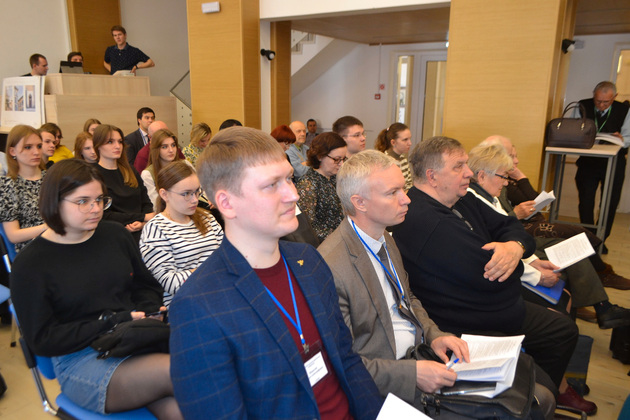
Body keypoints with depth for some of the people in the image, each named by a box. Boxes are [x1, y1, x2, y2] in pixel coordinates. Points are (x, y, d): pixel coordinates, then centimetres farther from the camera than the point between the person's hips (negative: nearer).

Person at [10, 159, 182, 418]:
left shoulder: (115, 235, 9)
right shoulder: (30, 264, -2)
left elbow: (148, 288, 19)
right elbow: (42, 340, -5)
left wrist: (145, 315, -3)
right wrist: (112, 322, -12)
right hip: (81, 362, -3)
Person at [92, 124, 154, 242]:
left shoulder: (130, 170, 18)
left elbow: (146, 203, 15)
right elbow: (104, 215, -7)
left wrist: (143, 223, -6)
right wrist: (143, 217, -10)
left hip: (141, 233, 5)